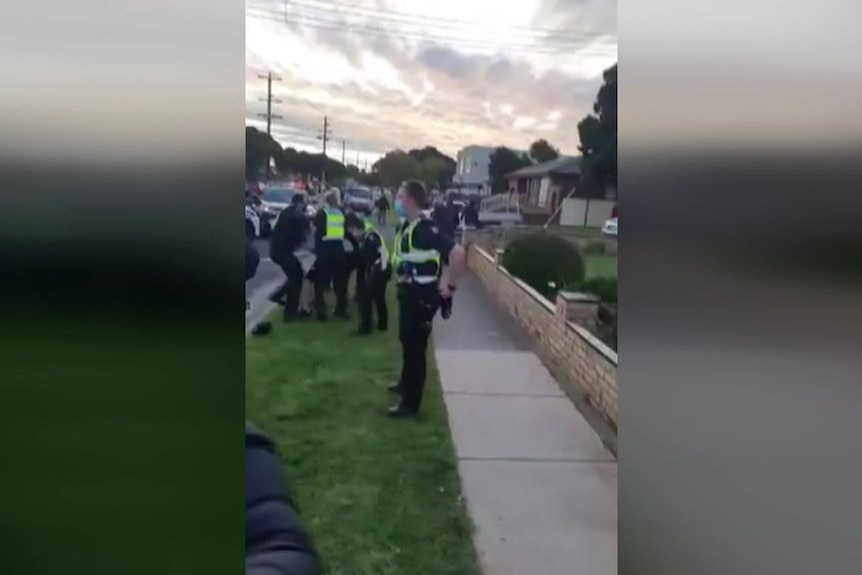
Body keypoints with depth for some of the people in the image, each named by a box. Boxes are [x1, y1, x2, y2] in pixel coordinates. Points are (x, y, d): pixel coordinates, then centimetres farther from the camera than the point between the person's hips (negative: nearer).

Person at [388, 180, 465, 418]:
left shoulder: (425, 228, -24)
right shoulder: (406, 225, 6)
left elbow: (457, 252, -33)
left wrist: (450, 285, -24)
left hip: (422, 295, -10)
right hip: (408, 291, 10)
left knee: (415, 346, -1)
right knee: (406, 341, 24)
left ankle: (410, 404, 8)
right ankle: (406, 382, 45)